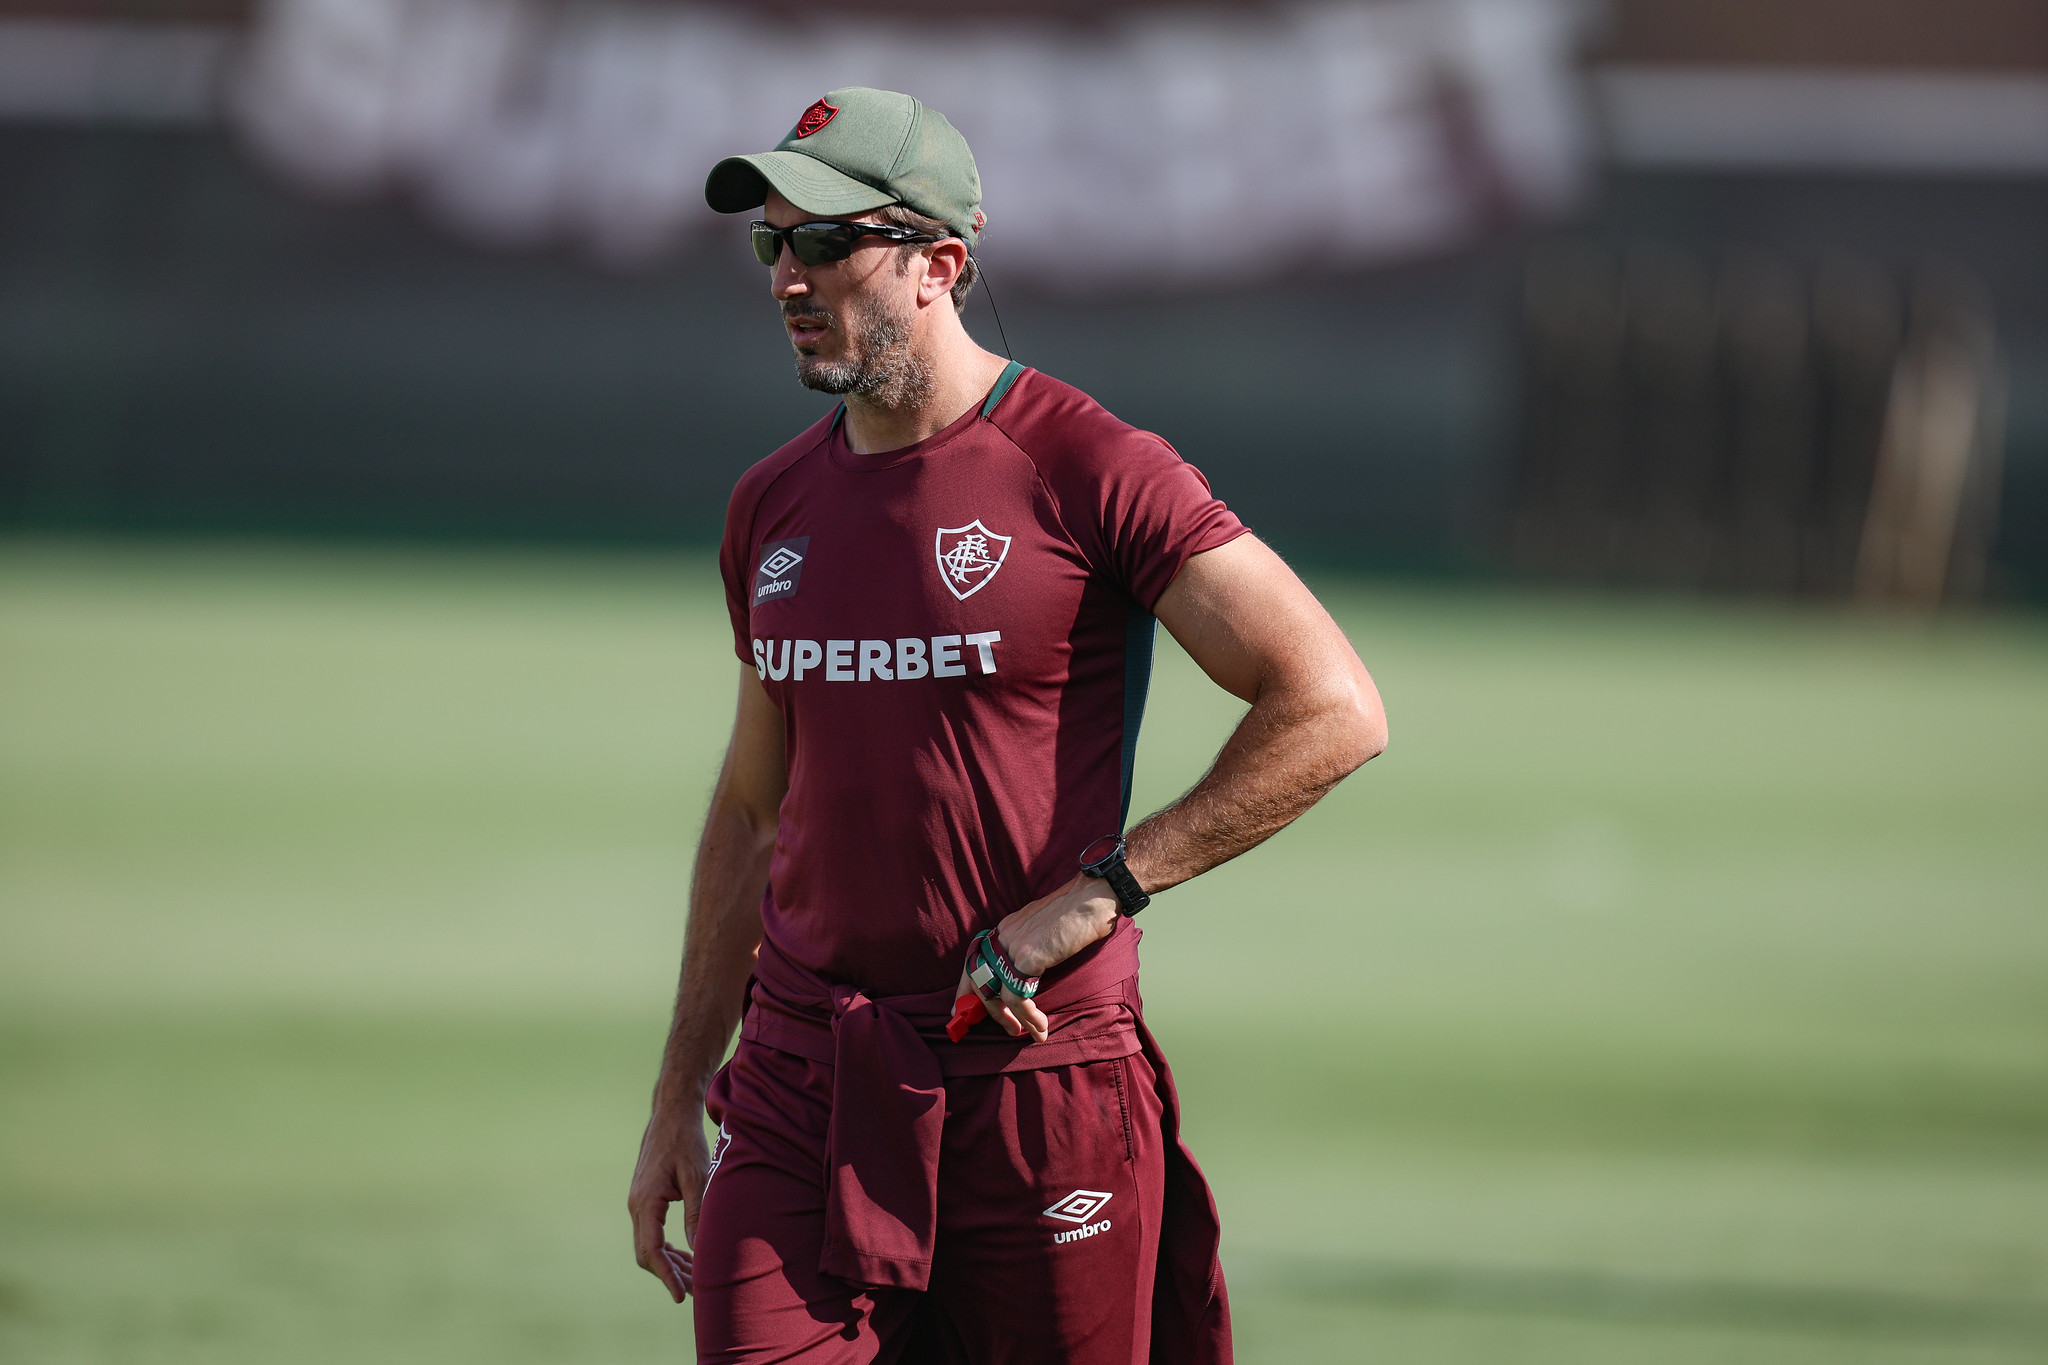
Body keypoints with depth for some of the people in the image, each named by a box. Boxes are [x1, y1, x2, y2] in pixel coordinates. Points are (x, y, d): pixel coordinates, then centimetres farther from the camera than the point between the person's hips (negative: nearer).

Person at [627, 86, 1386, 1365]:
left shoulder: (1088, 470, -7)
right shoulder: (774, 505, 11)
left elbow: (1334, 709, -12)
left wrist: (1092, 897, -15)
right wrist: (677, 1101, 18)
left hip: (1041, 1075, -4)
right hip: (799, 1085, 4)